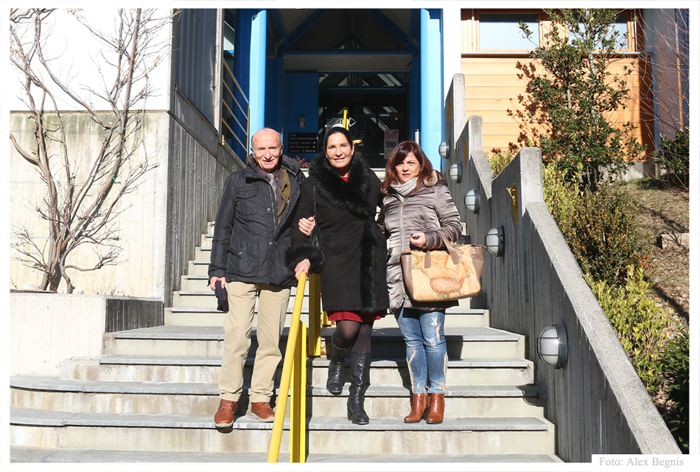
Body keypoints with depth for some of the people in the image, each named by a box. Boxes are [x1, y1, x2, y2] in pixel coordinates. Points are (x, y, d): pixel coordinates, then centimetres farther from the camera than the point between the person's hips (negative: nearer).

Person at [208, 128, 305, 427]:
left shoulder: (296, 183, 11)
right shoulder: (238, 181, 7)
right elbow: (223, 227, 9)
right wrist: (217, 268, 5)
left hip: (279, 274, 2)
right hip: (242, 270, -2)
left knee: (271, 340, 5)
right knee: (237, 336, -6)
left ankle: (261, 398, 18)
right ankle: (228, 398, 9)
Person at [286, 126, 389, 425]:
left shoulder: (368, 179, 12)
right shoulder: (313, 184, 4)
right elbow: (301, 224, 2)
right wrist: (303, 257, -12)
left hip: (371, 262, 3)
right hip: (337, 262, -3)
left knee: (364, 331, 1)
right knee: (348, 328, -15)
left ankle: (357, 402, 11)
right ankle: (336, 362, 23)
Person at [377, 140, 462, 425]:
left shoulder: (435, 191, 3)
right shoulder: (388, 196, 16)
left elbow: (455, 226, 1)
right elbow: (381, 232, 28)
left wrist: (429, 239, -13)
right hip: (398, 277, 4)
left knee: (432, 338, -3)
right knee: (411, 340, 7)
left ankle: (437, 397, 11)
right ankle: (418, 397, 15)